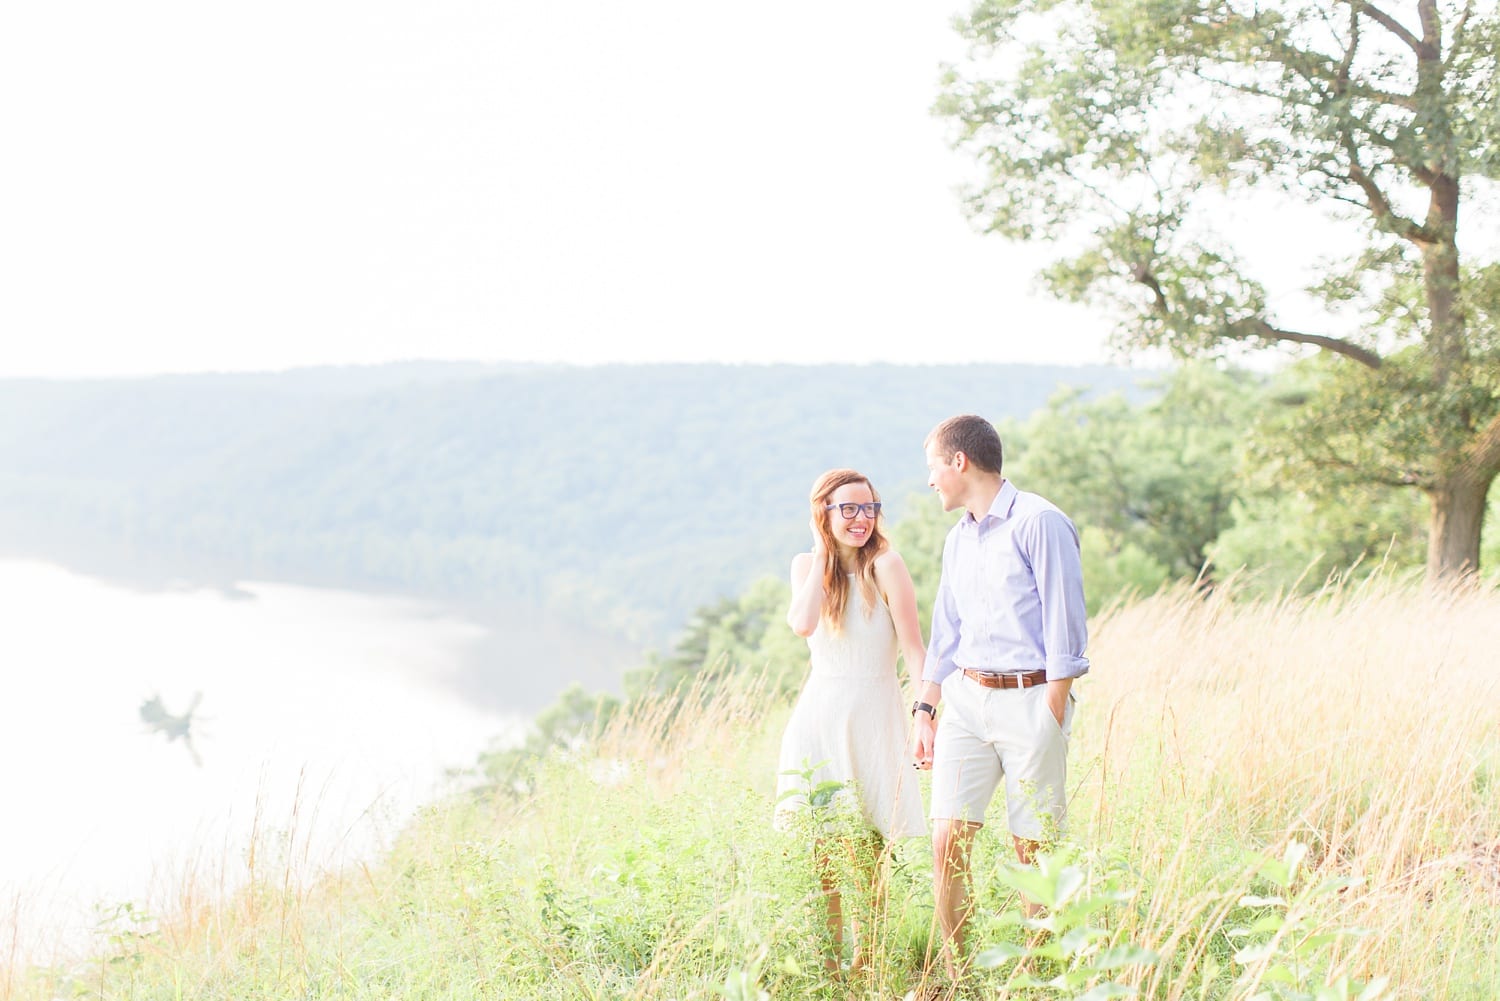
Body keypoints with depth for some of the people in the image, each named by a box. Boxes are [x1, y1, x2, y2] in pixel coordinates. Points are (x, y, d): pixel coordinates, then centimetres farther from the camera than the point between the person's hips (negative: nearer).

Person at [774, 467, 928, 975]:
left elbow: (914, 648, -12)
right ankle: (829, 955, 11)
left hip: (872, 713, -4)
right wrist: (822, 556, -10)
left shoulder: (885, 564, -7)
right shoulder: (806, 565, 5)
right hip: (819, 712, 4)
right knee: (818, 842, 1)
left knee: (864, 844, -4)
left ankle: (865, 954, 9)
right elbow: (804, 624, -15)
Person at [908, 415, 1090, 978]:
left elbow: (1065, 629, -11)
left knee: (1033, 847, 1)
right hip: (965, 699, 6)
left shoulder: (1039, 523, -8)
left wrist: (1052, 716, -14)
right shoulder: (959, 538, 16)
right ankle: (954, 975, 5)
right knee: (948, 839, -3)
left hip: (1029, 700, -6)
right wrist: (925, 709, 17)